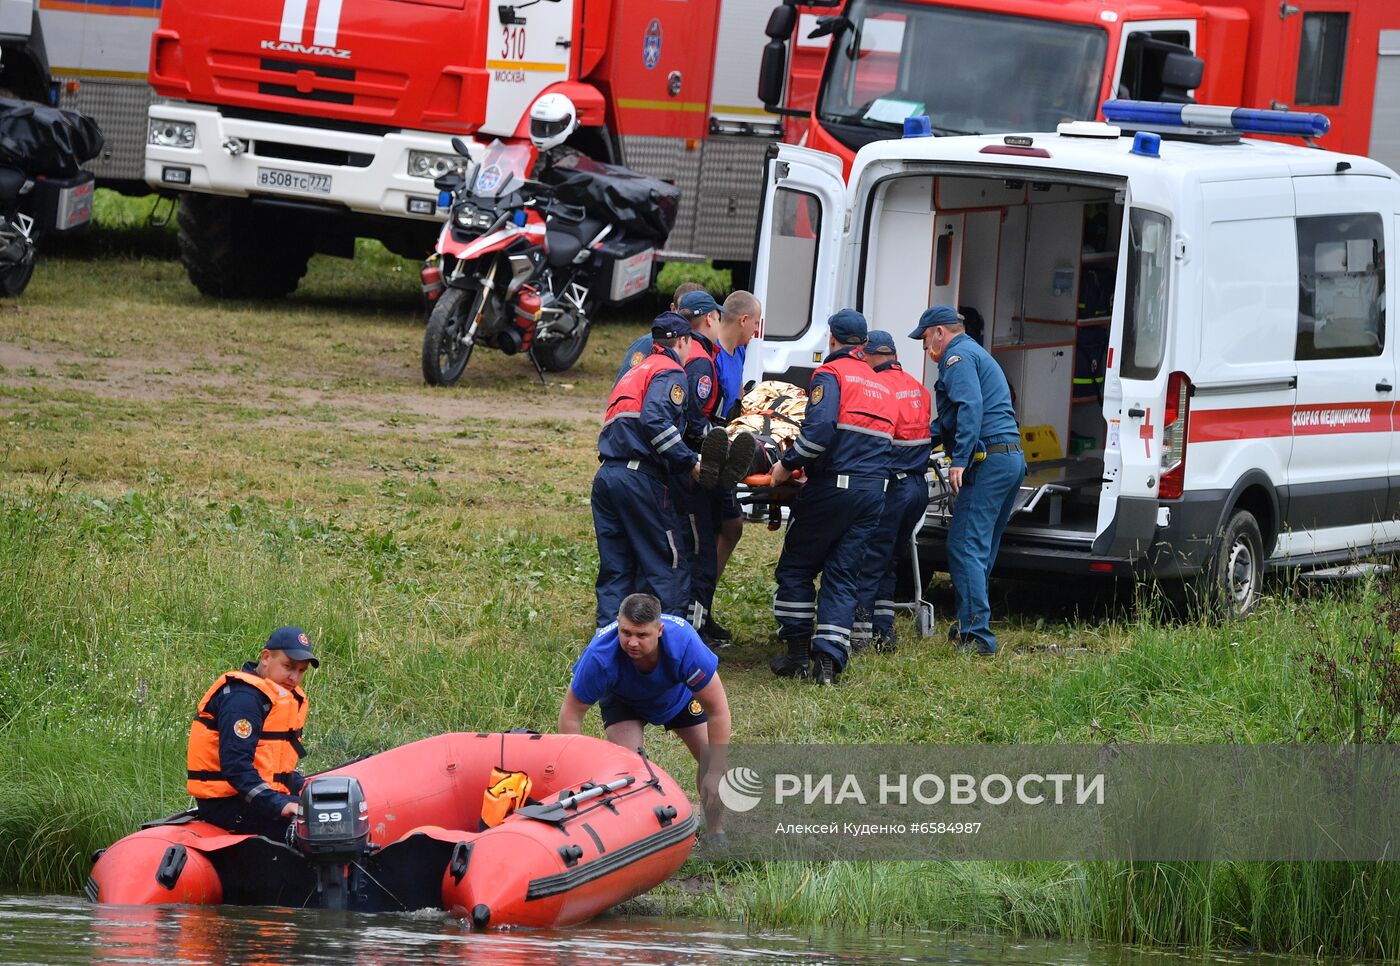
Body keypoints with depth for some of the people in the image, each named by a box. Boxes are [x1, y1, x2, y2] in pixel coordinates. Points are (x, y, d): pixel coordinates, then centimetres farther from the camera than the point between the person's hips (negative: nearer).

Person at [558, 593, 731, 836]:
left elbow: (717, 711, -31)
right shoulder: (600, 656, -42)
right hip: (622, 698, -1)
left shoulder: (685, 644, -42)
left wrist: (715, 773, -30)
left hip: (679, 694, 1)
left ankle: (714, 833, 12)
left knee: (712, 759, -10)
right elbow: (571, 713, -26)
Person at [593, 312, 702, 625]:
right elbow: (655, 421, -18)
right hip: (640, 478, -8)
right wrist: (690, 462, -16)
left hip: (606, 476, 8)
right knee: (668, 564, -2)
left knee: (615, 568, 11)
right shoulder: (669, 373, -1)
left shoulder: (635, 373, 28)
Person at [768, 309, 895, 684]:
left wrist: (788, 464, -9)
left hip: (833, 485, -6)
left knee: (795, 568, 9)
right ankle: (830, 660, -4)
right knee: (842, 576, 7)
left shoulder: (831, 374, -5)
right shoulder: (881, 385, 19)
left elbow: (819, 429, -20)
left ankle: (798, 652, 8)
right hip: (873, 491, 6)